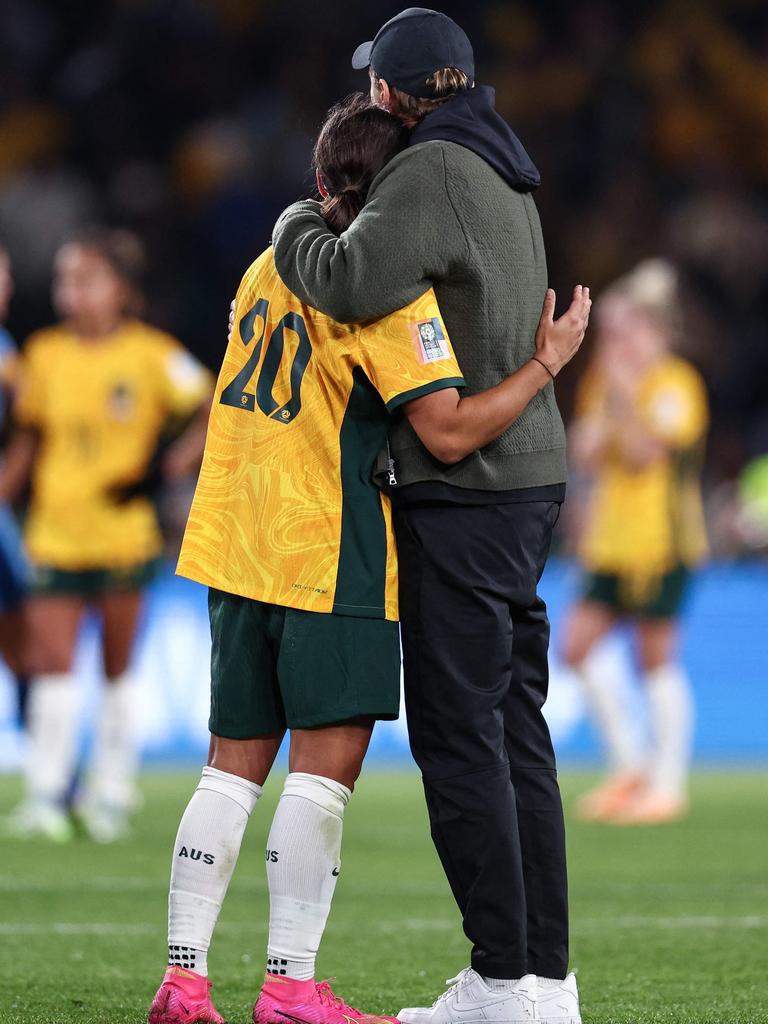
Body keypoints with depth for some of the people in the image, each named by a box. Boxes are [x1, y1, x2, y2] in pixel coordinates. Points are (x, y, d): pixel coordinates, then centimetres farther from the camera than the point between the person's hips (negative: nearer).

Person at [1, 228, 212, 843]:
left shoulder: (151, 355, -6)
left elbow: (217, 415, -4)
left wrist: (170, 471, -16)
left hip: (125, 533, -2)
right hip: (55, 534, 2)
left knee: (119, 667, 8)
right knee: (50, 662, -6)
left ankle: (112, 792, 16)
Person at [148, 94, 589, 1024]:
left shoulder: (271, 263, 13)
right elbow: (450, 431, -16)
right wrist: (548, 362, -7)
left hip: (234, 544, 8)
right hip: (327, 550, -7)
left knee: (234, 762, 9)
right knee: (328, 763, -5)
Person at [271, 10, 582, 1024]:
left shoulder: (431, 171, -13)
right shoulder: (507, 177, 18)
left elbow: (355, 281, -27)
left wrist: (297, 224, -8)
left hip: (464, 488, -9)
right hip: (528, 476, 9)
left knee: (458, 732, -7)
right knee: (515, 729, 10)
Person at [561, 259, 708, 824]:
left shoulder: (674, 384, -9)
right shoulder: (605, 381, 12)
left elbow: (645, 453, -18)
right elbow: (585, 455, 4)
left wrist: (624, 399, -24)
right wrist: (604, 406, -8)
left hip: (660, 540, -7)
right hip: (611, 539, 7)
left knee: (657, 656, -3)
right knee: (578, 646, 1)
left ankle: (668, 784, 6)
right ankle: (630, 763, 13)